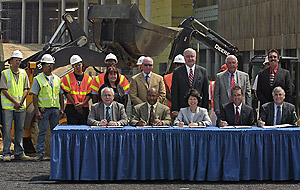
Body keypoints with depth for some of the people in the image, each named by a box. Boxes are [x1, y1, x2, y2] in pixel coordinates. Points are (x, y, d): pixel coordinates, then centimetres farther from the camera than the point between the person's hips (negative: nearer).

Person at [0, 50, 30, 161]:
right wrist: (15, 102, -12)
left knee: (19, 130, 6)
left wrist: (21, 102, -5)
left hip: (21, 106, 4)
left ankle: (19, 153, 12)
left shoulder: (23, 73, 11)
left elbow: (26, 89, 10)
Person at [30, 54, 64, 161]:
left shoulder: (57, 79, 14)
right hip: (43, 109, -4)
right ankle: (40, 153, -2)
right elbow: (35, 96, -3)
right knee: (42, 131, -5)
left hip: (55, 109, 4)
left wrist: (62, 108, 8)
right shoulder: (38, 79, 1)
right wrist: (37, 111, -11)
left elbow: (61, 95, 17)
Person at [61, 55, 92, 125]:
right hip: (71, 108, -2)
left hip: (84, 108, 2)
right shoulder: (67, 77, 7)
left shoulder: (88, 78, 11)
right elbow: (66, 93, 1)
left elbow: (89, 93, 7)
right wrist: (74, 104, -10)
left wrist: (83, 103, -9)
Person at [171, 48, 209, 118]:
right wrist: (175, 110, -5)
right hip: (182, 107, -1)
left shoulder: (202, 71, 8)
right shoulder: (177, 72, 5)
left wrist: (205, 109, 3)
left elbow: (205, 92, 9)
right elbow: (174, 93, 2)